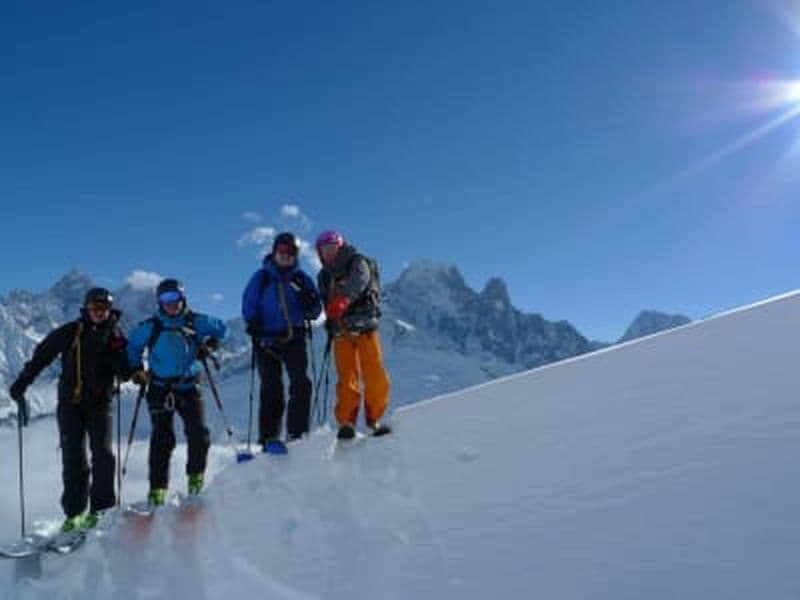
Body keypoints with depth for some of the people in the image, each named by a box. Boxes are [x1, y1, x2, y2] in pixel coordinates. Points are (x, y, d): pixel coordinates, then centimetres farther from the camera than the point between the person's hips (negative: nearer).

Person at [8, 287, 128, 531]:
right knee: (73, 458, -1)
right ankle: (74, 513, 6)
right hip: (70, 402, 0)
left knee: (103, 454, -10)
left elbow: (125, 372, 2)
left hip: (99, 403, 0)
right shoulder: (70, 332, 3)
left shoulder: (115, 336, 6)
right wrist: (22, 383, -3)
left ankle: (99, 509, -1)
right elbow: (42, 356, 4)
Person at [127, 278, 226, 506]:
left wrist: (209, 345, 2)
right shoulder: (150, 327, 2)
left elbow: (219, 328, 18)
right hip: (160, 389, -1)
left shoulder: (195, 322, 2)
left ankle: (195, 478, 11)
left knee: (199, 433, -10)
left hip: (188, 387, 1)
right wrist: (136, 369, 6)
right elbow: (133, 346, 17)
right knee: (162, 438, -7)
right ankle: (157, 489, -1)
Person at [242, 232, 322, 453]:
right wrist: (253, 323, -10)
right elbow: (248, 304, 7)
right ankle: (269, 437, 0)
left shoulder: (302, 279, 11)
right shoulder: (261, 277, 7)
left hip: (294, 338, 1)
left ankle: (297, 433, -5)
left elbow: (314, 312, 10)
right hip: (267, 340, -1)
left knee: (301, 384, -11)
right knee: (271, 389, -3)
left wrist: (309, 303, -11)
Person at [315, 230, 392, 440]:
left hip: (365, 327, -3)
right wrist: (330, 327, 7)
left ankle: (375, 418, 7)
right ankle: (346, 422, -3)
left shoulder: (358, 263, 2)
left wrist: (343, 299, -39)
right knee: (346, 378, -6)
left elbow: (358, 282, -21)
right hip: (341, 332, 3)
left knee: (375, 376, -8)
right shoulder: (324, 276, 17)